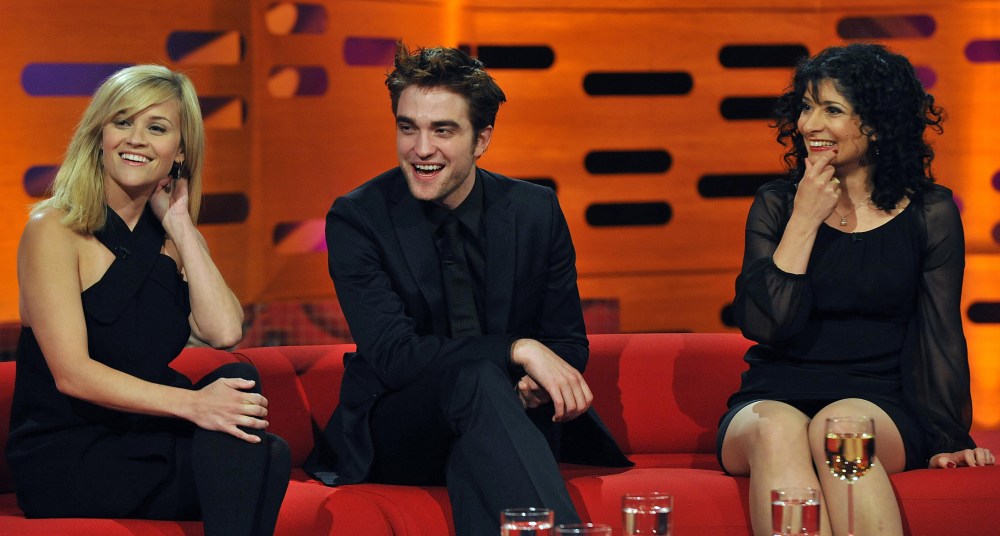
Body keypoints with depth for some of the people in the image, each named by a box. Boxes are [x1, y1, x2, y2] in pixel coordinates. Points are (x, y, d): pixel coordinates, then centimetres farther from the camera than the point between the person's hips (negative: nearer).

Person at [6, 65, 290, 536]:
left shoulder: (172, 238, 13)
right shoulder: (54, 229, -5)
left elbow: (224, 331, -6)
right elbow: (71, 374, -17)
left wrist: (180, 225, -1)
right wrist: (190, 403, -30)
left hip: (146, 440, 5)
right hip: (65, 460, -5)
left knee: (269, 458, -27)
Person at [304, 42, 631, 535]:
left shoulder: (537, 211, 2)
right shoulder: (357, 219, -6)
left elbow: (568, 342, 8)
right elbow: (392, 354, -16)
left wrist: (537, 386, -17)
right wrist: (518, 350, -26)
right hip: (396, 432, -2)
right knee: (475, 375, -35)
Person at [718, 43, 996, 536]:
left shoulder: (929, 212, 8)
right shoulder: (776, 204, 10)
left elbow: (941, 336, 6)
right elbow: (762, 324, -2)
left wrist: (947, 439, -3)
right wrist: (805, 220, -4)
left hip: (879, 406, -1)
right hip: (774, 398, 1)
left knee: (836, 427, -37)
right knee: (777, 429, -36)